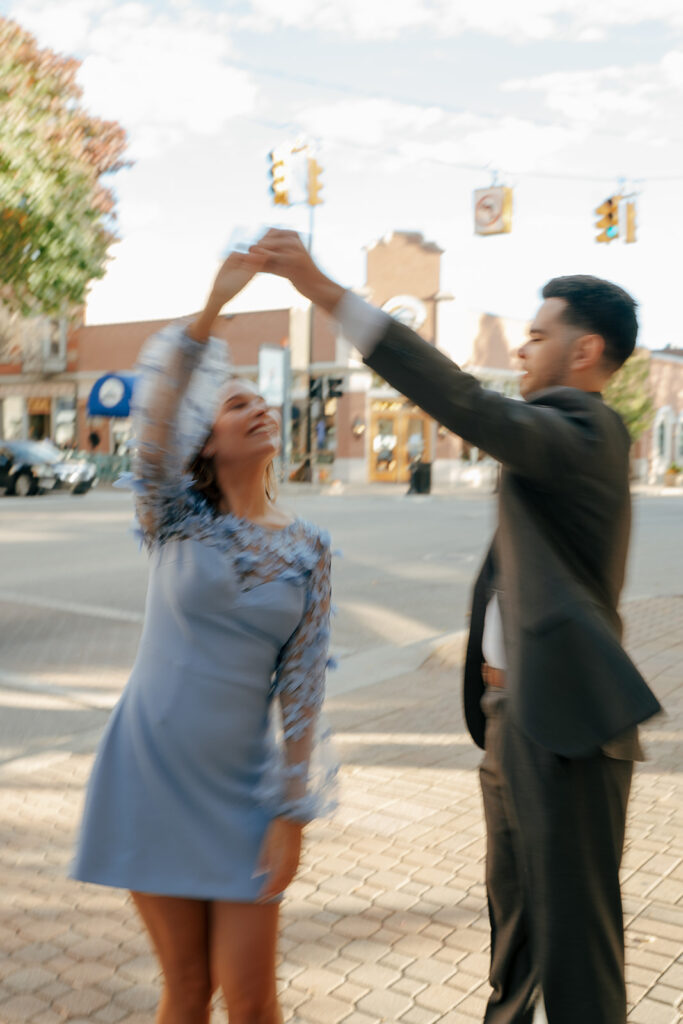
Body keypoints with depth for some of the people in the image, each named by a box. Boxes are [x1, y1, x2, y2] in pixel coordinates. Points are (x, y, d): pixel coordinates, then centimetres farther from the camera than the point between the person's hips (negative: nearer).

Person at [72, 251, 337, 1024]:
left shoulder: (308, 549, -1)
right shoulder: (175, 519, -4)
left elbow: (301, 687, -1)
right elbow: (154, 413, -23)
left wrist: (292, 813, -3)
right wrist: (212, 306, -31)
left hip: (242, 787, 1)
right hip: (151, 776, -1)